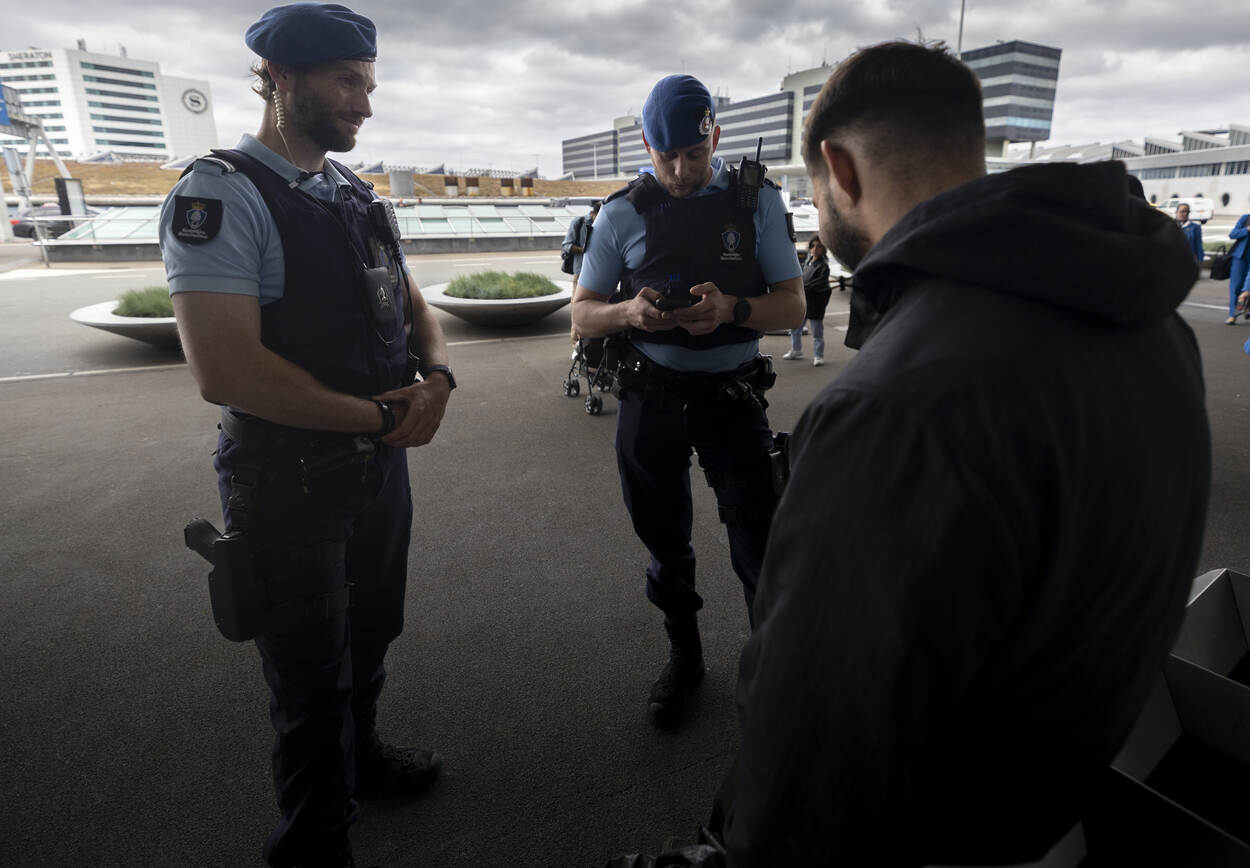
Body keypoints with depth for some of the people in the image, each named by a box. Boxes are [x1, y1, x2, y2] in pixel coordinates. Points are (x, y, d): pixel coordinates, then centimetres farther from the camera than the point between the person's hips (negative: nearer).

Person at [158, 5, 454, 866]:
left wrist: (438, 379, -9)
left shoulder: (357, 195, 9)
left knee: (372, 634, 26)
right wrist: (383, 418, -19)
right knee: (314, 675, 11)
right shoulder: (220, 195, -16)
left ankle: (361, 751, 54)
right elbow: (225, 370, -25)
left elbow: (414, 309, 14)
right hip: (292, 481, -7)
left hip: (381, 463, 8)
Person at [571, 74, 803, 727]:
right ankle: (684, 656, 37)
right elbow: (582, 314, 2)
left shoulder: (757, 202, 0)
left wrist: (731, 309, -23)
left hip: (734, 396, -1)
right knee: (664, 542, 14)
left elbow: (793, 305, -3)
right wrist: (628, 311, -21)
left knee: (760, 548, -2)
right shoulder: (623, 213, 1)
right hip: (650, 399, 2)